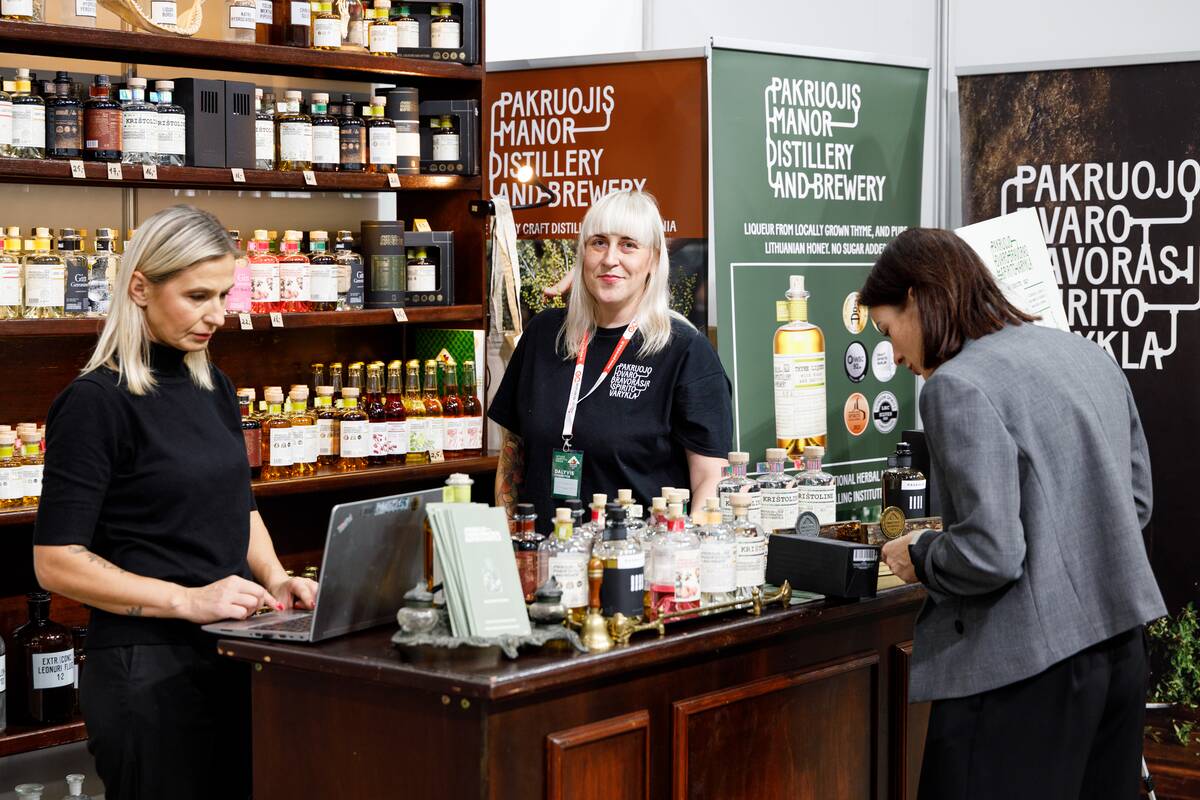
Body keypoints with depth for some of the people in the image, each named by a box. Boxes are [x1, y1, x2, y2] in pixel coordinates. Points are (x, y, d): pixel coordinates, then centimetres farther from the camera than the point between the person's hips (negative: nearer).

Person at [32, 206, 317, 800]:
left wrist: (275, 579, 2)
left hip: (232, 655, 7)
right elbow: (57, 562, -16)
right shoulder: (96, 401, -13)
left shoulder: (213, 389, 10)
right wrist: (188, 600, -22)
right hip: (146, 664, -7)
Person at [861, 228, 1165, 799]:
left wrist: (919, 557, -2)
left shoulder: (958, 386, -16)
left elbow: (990, 555, -22)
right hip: (1120, 646, 9)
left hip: (1025, 672, -9)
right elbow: (1136, 501, 18)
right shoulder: (1087, 354, 10)